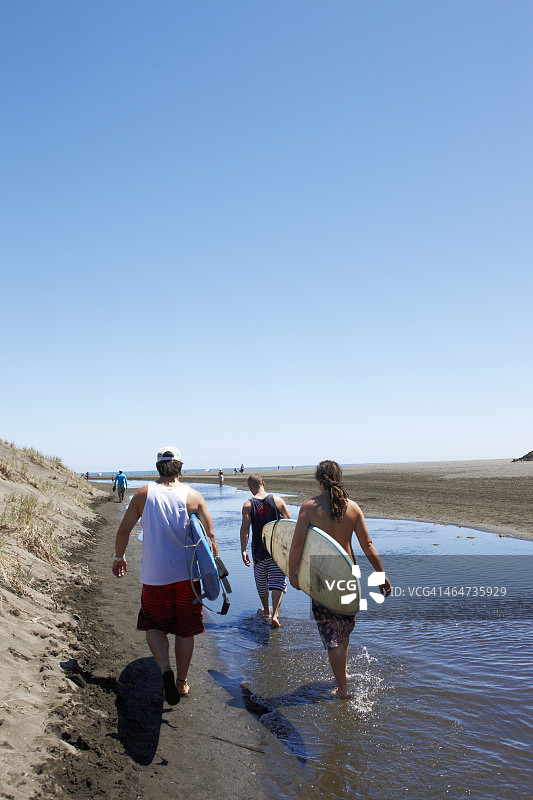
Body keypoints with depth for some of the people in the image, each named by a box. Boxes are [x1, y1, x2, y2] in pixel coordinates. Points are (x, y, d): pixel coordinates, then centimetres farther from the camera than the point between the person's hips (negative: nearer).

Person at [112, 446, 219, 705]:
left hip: (154, 575, -1)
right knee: (185, 630, 15)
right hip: (188, 574, 1)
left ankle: (165, 670, -3)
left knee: (154, 625, 17)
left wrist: (119, 558, 17)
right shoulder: (193, 496, -4)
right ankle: (182, 682, 26)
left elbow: (123, 531, 0)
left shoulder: (144, 494, -4)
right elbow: (210, 535, -6)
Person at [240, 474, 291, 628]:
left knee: (261, 582, 19)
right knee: (278, 582, 1)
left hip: (259, 551, 0)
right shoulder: (277, 500, -4)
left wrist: (243, 550, -12)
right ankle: (275, 614, -14)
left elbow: (245, 528, -14)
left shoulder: (248, 505, -7)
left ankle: (266, 611, 37)